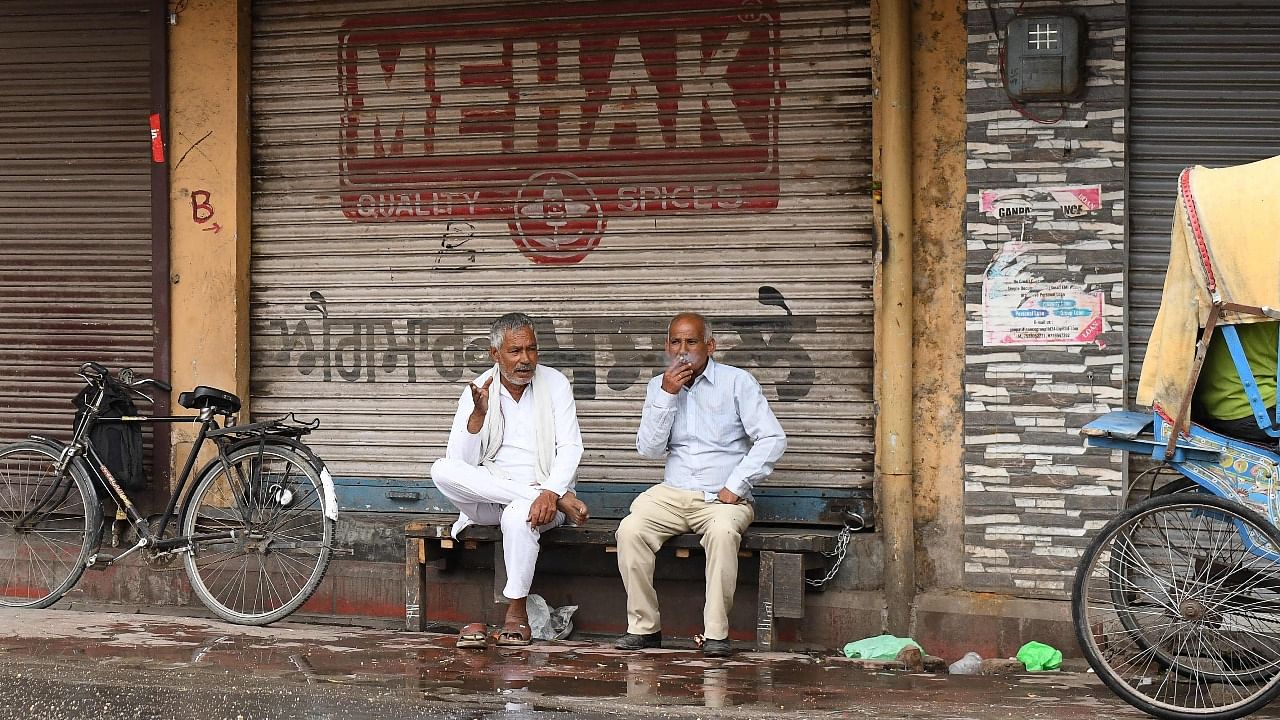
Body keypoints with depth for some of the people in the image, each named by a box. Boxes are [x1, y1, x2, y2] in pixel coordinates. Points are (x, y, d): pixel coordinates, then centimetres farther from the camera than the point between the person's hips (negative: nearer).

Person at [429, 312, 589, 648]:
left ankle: (517, 613, -18)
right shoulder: (477, 392, 4)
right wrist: (479, 413, -20)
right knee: (442, 470, -28)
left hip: (539, 493, -2)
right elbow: (461, 462, -6)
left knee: (519, 515, -38)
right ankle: (562, 499, -28)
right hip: (485, 499, 2)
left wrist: (550, 492, -22)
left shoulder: (555, 384, 3)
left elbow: (570, 447, -5)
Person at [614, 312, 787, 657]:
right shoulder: (659, 386, 13)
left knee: (722, 531, -37)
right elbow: (649, 449, 3)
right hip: (672, 492, 3)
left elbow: (773, 438, -6)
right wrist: (667, 395, -7)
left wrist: (735, 486, -12)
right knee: (630, 530, -26)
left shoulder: (737, 382, 1)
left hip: (722, 496, -3)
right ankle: (644, 627, -16)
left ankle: (716, 633, -28)